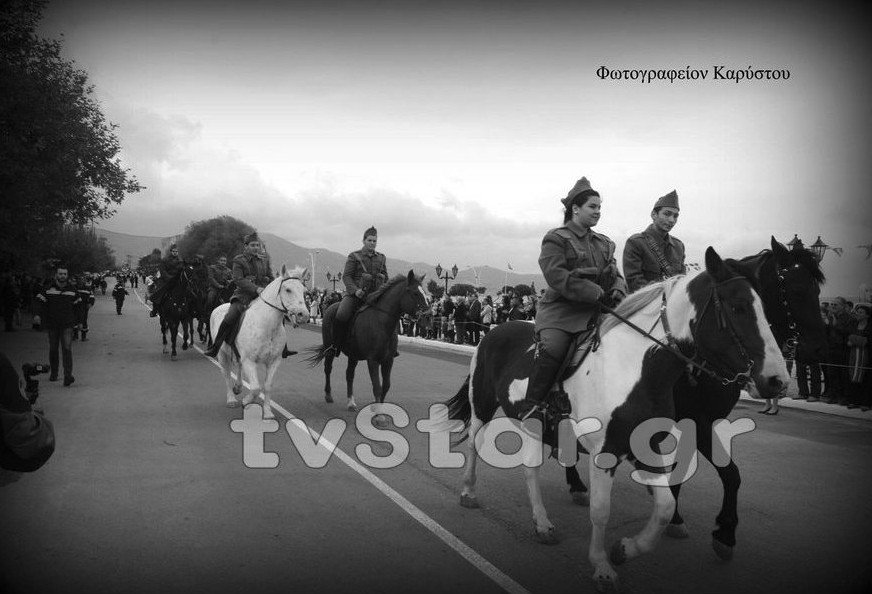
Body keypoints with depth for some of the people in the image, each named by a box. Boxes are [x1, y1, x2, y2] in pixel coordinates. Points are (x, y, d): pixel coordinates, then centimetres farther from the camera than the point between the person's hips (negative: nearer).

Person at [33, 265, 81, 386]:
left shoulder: (72, 289, 4)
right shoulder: (48, 289, -1)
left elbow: (78, 304, 16)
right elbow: (39, 302, 1)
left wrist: (79, 320, 15)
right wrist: (37, 315, -14)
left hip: (67, 325, -1)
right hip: (52, 324, 1)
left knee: (67, 349, -12)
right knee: (53, 350, 10)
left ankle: (68, 376, -16)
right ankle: (53, 373, 27)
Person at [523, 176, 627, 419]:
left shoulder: (604, 243, 21)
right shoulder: (556, 239, -2)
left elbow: (615, 274, 22)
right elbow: (557, 277, -15)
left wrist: (617, 290, -3)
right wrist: (597, 292, -19)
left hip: (596, 309, 7)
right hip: (561, 308, -7)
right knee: (551, 348, -29)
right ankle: (534, 406, -20)